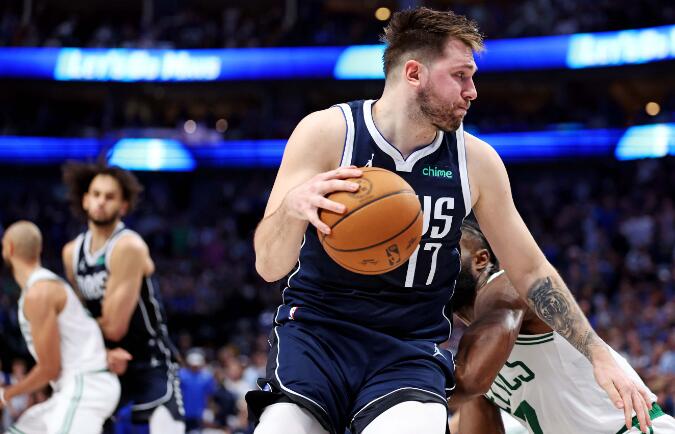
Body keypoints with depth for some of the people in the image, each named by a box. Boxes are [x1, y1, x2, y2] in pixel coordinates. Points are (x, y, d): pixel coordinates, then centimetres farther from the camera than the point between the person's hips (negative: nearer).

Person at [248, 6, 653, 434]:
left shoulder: (476, 161, -1)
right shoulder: (326, 133, -9)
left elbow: (530, 271, 10)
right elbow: (269, 266, -12)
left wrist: (599, 355, 6)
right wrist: (292, 207, -34)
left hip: (412, 347, 1)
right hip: (316, 330, -1)